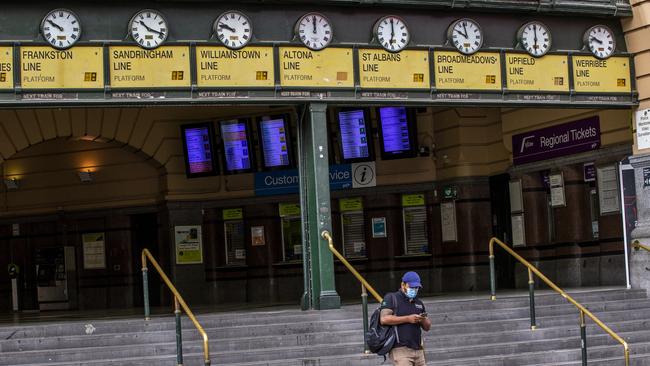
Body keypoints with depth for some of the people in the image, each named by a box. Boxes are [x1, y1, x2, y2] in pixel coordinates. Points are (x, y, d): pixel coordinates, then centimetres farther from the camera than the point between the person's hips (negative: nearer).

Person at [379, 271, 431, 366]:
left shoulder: (419, 303, 22)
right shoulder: (391, 298, 3)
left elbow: (427, 327, 21)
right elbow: (384, 319, -12)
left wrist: (424, 320, -3)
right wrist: (408, 319, -15)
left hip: (418, 350, 7)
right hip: (400, 350, -7)